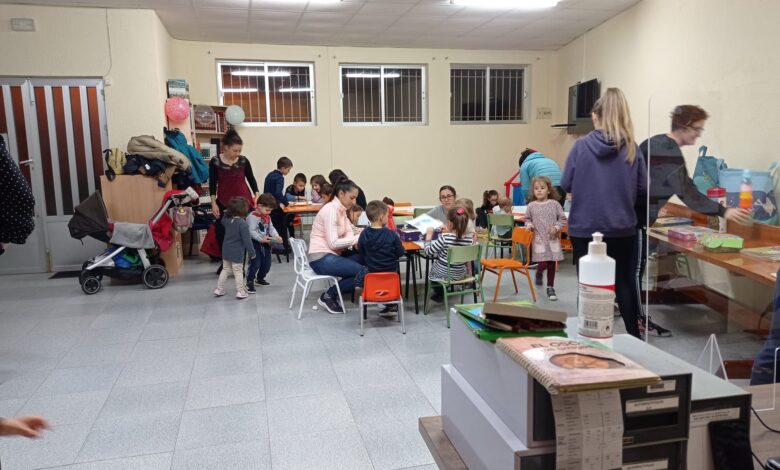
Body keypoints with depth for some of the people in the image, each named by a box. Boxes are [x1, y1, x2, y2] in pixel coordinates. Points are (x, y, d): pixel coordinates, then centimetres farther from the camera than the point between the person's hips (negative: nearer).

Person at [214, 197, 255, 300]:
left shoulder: (226, 219, -3)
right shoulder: (242, 223, -23)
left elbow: (222, 222, 25)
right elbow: (247, 240, -21)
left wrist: (227, 212, 18)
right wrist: (252, 252, -11)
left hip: (226, 250, 6)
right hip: (237, 252, -6)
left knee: (225, 269, 19)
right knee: (238, 271, 5)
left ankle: (219, 289, 24)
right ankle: (240, 291, 11)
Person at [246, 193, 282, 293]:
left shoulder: (267, 217, 11)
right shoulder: (252, 217, -16)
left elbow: (271, 228, 11)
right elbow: (251, 231, -22)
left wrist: (276, 236, -8)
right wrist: (261, 239, -29)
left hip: (265, 243, 8)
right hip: (255, 243, -8)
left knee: (267, 263, 14)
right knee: (255, 263, -11)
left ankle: (260, 278, 37)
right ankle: (249, 283, -2)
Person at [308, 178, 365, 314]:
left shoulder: (341, 210, 13)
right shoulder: (330, 210, -16)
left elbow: (348, 234, 4)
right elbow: (333, 243, -22)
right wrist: (358, 238, -24)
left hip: (332, 255, 9)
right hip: (322, 258, -9)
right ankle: (328, 296, -2)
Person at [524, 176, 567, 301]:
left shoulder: (554, 204, -1)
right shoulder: (531, 206, 1)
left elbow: (562, 219, 3)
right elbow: (527, 219, 14)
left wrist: (556, 227, -12)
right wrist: (529, 225, -6)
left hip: (553, 239, 1)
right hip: (539, 239, -1)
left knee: (552, 264, 6)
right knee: (543, 263, -12)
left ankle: (550, 288, 21)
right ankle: (539, 273, 25)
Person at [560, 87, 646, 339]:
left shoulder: (581, 146, -7)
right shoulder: (632, 148, -3)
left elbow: (565, 185, -3)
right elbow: (643, 188, -1)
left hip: (584, 228, -1)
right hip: (621, 227, 2)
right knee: (625, 282, 16)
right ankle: (635, 336, 24)